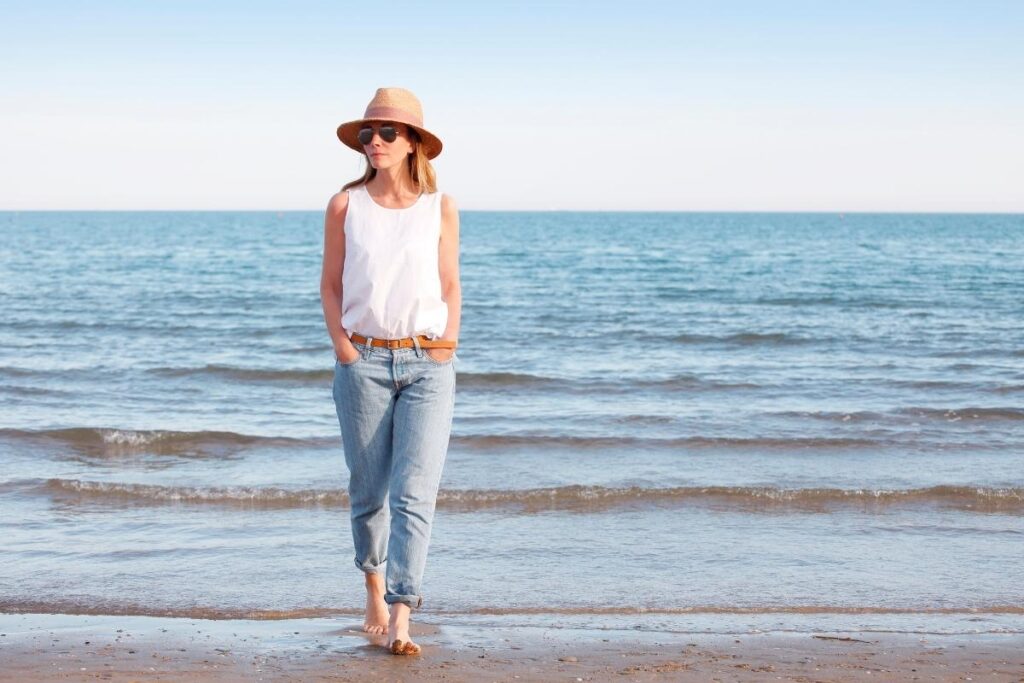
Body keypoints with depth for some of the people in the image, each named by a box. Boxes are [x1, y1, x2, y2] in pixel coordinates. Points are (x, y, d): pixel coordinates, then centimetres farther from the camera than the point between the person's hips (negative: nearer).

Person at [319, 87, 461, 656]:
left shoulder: (440, 207, 3)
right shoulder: (345, 206, 2)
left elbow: (450, 285, 10)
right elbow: (330, 285, 7)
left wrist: (447, 347, -1)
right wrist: (343, 350, -3)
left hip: (429, 364, 0)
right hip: (363, 360, 1)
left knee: (414, 494, -10)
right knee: (368, 490, 10)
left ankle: (400, 620, -12)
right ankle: (374, 587, 33)